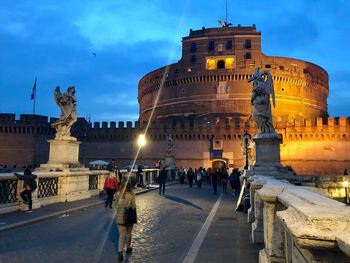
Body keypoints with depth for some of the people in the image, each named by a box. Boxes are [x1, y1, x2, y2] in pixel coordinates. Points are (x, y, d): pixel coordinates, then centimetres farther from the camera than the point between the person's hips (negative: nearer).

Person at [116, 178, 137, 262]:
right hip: (129, 218, -1)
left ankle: (120, 252, -7)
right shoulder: (131, 195, -17)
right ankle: (128, 248, 37)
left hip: (120, 218, 2)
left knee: (121, 235, 6)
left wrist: (120, 214, 13)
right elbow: (133, 207, -10)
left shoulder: (118, 194, -8)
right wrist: (135, 219, 1)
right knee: (128, 233, 19)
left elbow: (118, 205, 0)